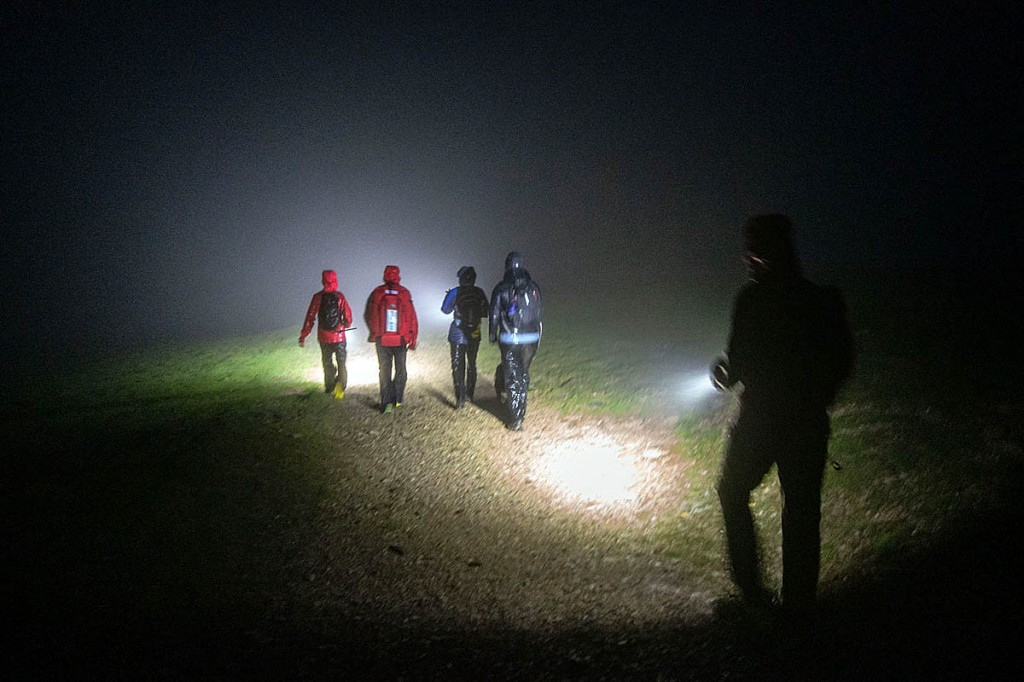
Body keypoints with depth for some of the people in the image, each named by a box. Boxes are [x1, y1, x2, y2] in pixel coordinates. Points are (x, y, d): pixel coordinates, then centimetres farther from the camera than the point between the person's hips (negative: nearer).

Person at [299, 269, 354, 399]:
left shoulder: (318, 297, -5)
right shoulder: (340, 297, -6)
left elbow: (310, 317, -6)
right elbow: (348, 318, -4)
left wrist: (303, 336, 0)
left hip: (324, 337, 1)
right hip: (339, 336, -1)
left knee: (327, 362, 17)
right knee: (341, 363, 7)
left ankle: (329, 387, 20)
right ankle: (341, 384, -16)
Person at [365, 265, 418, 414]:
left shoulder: (376, 293, -2)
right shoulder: (404, 293, -6)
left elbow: (369, 316, 7)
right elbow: (412, 317, -5)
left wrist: (374, 332, 25)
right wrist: (413, 340, 4)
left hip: (382, 340, 1)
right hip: (401, 339, -1)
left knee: (385, 371, 7)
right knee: (400, 370, 14)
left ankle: (387, 402, -1)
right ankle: (397, 400, 14)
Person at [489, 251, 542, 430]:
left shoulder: (501, 289, -6)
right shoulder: (533, 287, 2)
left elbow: (494, 315, -1)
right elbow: (540, 314, 7)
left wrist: (492, 335, 14)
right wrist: (538, 335, 18)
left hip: (509, 340, -3)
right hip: (531, 338, 3)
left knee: (512, 377, 3)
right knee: (523, 374, 19)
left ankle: (516, 419, 1)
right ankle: (520, 409, 28)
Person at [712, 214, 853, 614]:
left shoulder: (752, 300, -18)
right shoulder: (826, 302, -3)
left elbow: (740, 365, -16)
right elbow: (842, 363, 4)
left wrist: (725, 374, 6)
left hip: (759, 422, -4)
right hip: (810, 423, 4)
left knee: (733, 494, 19)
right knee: (802, 510, 16)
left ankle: (751, 587, 21)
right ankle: (799, 598, 27)